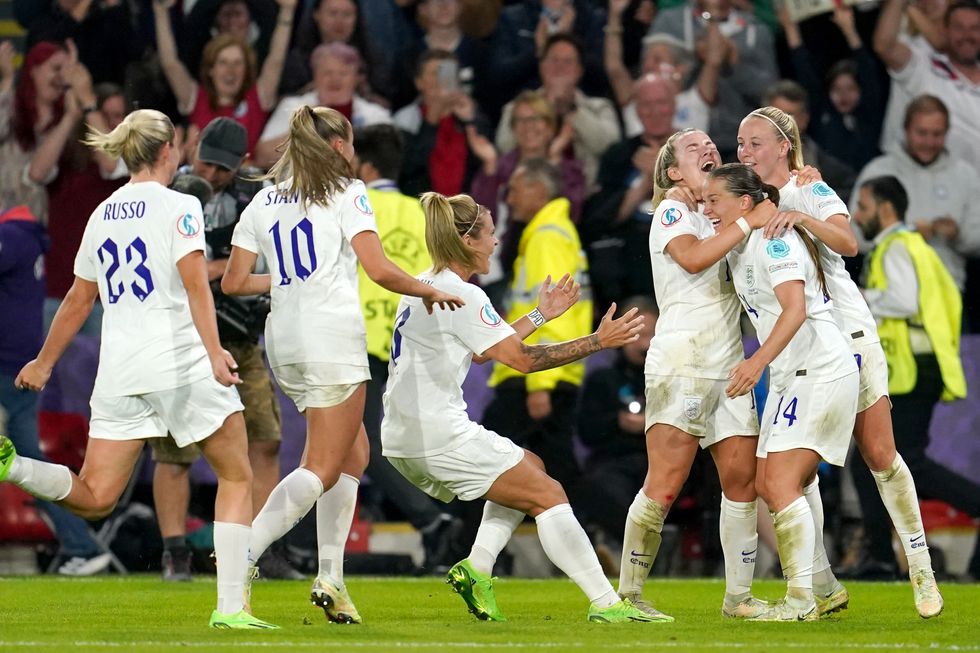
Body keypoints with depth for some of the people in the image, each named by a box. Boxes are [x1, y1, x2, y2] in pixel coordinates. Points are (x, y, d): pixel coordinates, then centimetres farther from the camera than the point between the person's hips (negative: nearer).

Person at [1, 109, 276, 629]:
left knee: (94, 499, 5)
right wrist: (214, 351, -26)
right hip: (181, 362, -5)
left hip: (118, 372, 5)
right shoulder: (178, 207, -3)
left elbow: (78, 299, 22)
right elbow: (194, 282, -17)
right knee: (236, 476, 8)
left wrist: (44, 363, 32)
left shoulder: (102, 215, 15)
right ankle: (229, 606, 0)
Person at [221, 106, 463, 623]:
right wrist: (430, 292, 4)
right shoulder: (345, 193, -3)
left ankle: (331, 576, 9)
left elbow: (233, 282, 11)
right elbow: (379, 270, -12)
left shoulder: (263, 202, 13)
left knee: (354, 454, 17)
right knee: (322, 469, -5)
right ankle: (241, 556, -21)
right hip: (332, 337, -7)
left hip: (284, 339, 7)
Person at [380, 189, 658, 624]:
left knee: (529, 469, 25)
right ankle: (606, 603, -12)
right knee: (549, 495, -5)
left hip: (404, 439, 10)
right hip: (440, 436, -10)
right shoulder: (460, 295, -15)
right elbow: (522, 359, -15)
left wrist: (541, 315, 28)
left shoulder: (423, 287, 15)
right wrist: (598, 341, -9)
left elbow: (483, 350, 25)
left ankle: (477, 567, 11)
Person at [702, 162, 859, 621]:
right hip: (789, 378, 10)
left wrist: (758, 362, -34)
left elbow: (796, 309, -26)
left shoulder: (774, 238, -14)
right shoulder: (738, 248, 14)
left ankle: (801, 600, -15)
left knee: (780, 484, -16)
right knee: (767, 486, 9)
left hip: (821, 372, -10)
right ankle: (821, 587, 14)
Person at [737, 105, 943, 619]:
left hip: (845, 334, -5)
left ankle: (921, 570, 6)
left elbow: (848, 243, -20)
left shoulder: (809, 191, -4)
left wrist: (803, 217, -35)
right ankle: (822, 587, -1)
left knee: (879, 455, -5)